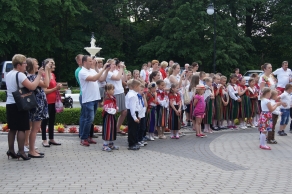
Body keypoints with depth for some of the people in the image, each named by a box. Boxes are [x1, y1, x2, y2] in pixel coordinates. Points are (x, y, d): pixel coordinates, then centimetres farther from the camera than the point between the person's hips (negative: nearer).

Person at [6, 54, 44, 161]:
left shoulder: (8, 74, 12)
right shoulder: (20, 75, -15)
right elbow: (32, 87, -23)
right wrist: (39, 75, -14)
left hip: (9, 104, 8)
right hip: (19, 105, -8)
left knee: (12, 128, 13)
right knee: (21, 129, -3)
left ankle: (11, 150, 17)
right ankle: (21, 152, -2)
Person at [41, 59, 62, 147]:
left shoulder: (53, 75, 12)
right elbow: (44, 91, -18)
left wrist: (58, 87, 5)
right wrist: (55, 88, -19)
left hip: (53, 101, 9)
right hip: (47, 102, -8)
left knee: (52, 120, 12)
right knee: (45, 120, -1)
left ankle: (51, 139, 20)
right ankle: (44, 140, 5)